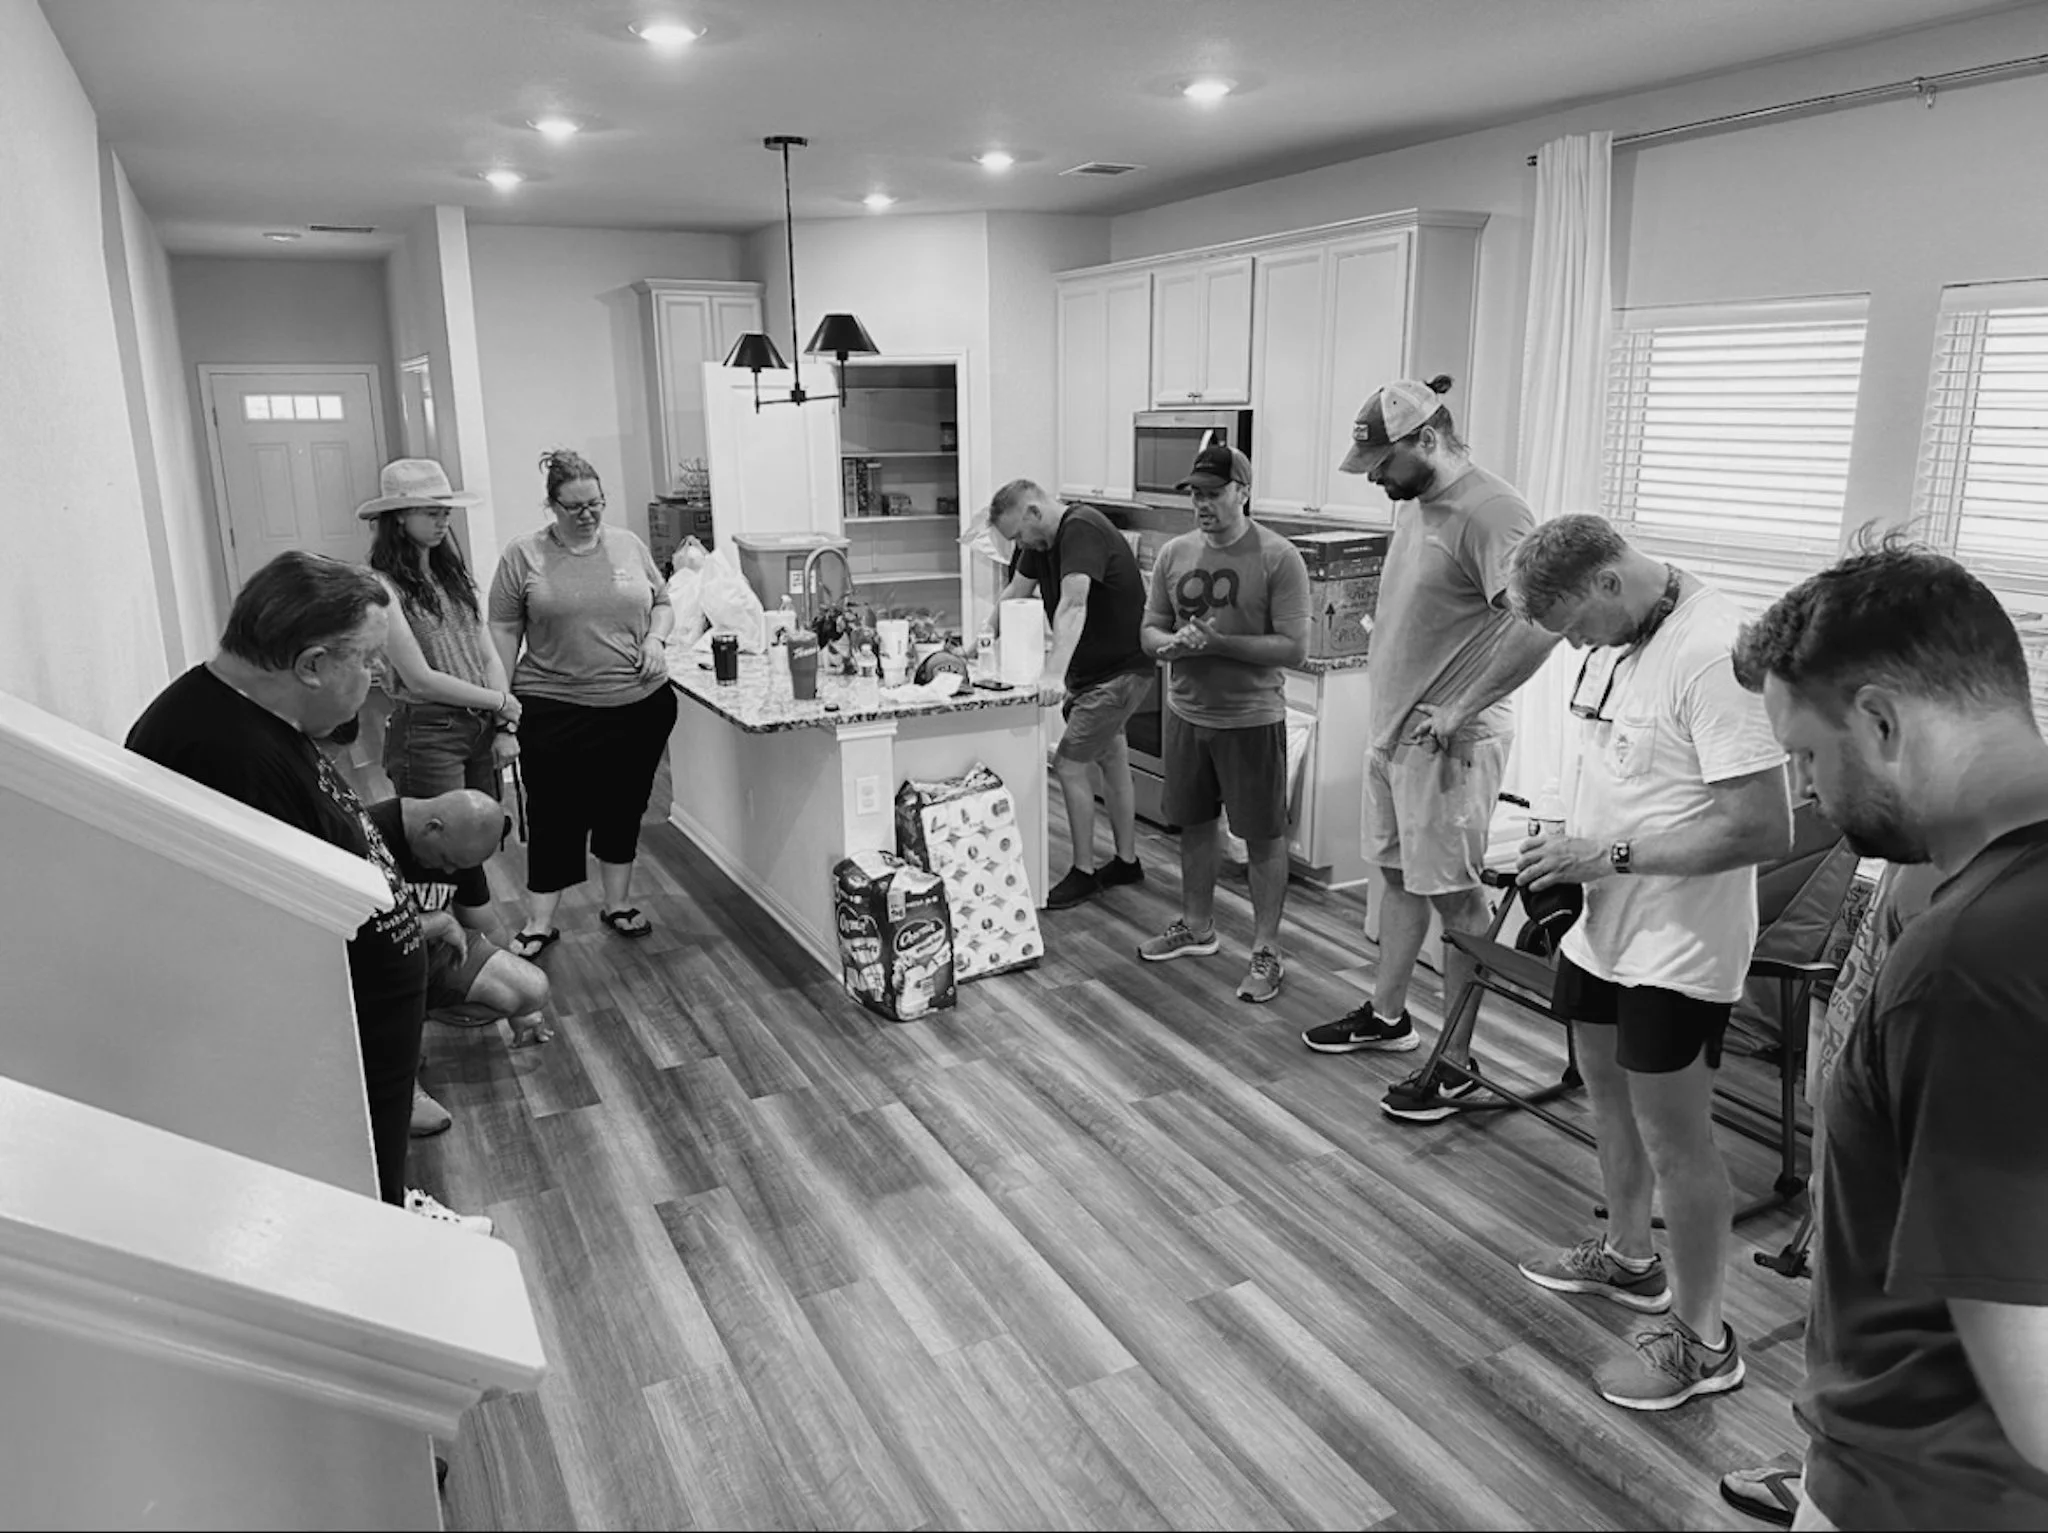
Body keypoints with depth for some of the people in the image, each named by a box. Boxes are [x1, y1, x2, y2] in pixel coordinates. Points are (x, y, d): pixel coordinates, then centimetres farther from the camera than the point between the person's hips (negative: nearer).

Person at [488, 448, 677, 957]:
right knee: (554, 818, 2)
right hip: (556, 711, -3)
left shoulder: (629, 546, 6)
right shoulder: (523, 555, -2)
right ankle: (539, 923, 15)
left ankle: (617, 904, 30)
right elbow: (504, 629, -1)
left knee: (623, 809, 14)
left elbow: (662, 603, 16)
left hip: (639, 705, 3)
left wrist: (656, 638, -4)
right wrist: (501, 698, -6)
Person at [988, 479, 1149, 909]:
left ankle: (1084, 872, 4)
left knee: (1069, 765, -9)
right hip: (1091, 668, 10)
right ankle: (1126, 861, 29)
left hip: (1119, 670, -10)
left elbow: (1073, 604, -38)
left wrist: (1055, 674, -47)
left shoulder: (1082, 530, -25)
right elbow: (1014, 595, 14)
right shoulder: (1043, 541, 5)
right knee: (1110, 759, 16)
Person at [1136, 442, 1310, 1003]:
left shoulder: (1278, 558, -13)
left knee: (1263, 837, 4)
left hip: (1252, 719, -5)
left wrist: (1219, 643, -25)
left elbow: (1294, 647, -16)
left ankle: (1266, 952, 16)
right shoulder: (1175, 553, 4)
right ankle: (1196, 927, 36)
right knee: (1194, 824, 18)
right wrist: (1170, 643, -15)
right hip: (1185, 712, 5)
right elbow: (1150, 629, 8)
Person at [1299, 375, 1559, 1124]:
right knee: (1398, 874, 19)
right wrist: (1395, 711, 12)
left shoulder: (1488, 510, -19)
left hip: (1447, 742, -9)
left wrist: (1461, 711, -23)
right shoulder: (1412, 502, 10)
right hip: (1393, 726, 9)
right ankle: (1386, 1014, 34)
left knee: (1455, 899, 0)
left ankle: (1456, 1063, 12)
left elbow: (1540, 623, -29)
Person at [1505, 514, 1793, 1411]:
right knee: (1609, 1094, 22)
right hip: (1604, 924, 9)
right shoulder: (1616, 638, 2)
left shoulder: (1713, 654, -25)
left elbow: (1764, 831, -27)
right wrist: (1570, 849, 3)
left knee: (1672, 1136, 2)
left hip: (1679, 948, -9)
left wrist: (1613, 854, -24)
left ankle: (1701, 1341, 22)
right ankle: (1629, 1258, 44)